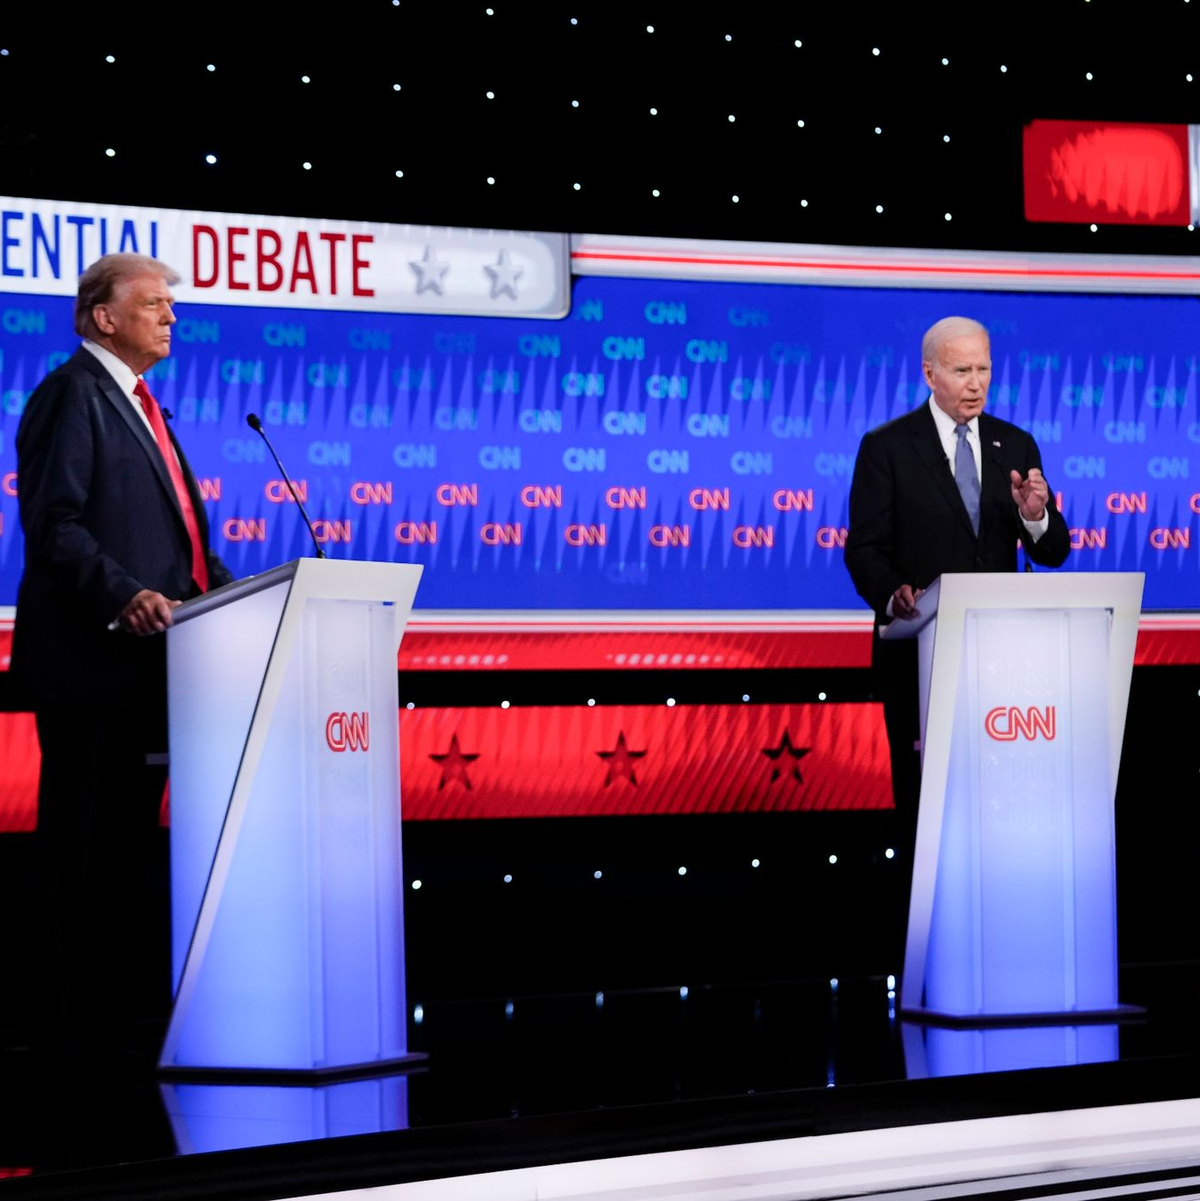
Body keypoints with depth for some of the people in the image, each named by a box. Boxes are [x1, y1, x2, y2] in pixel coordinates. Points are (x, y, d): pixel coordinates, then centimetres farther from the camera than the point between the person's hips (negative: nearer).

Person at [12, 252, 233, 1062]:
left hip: (142, 659, 10)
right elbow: (54, 524, -18)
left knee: (130, 840, 14)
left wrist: (224, 594, 10)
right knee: (85, 842, -5)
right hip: (91, 659, -10)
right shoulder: (73, 394, -8)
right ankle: (78, 1015, 0)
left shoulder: (136, 403, 21)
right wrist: (123, 595, -30)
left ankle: (129, 995, 20)